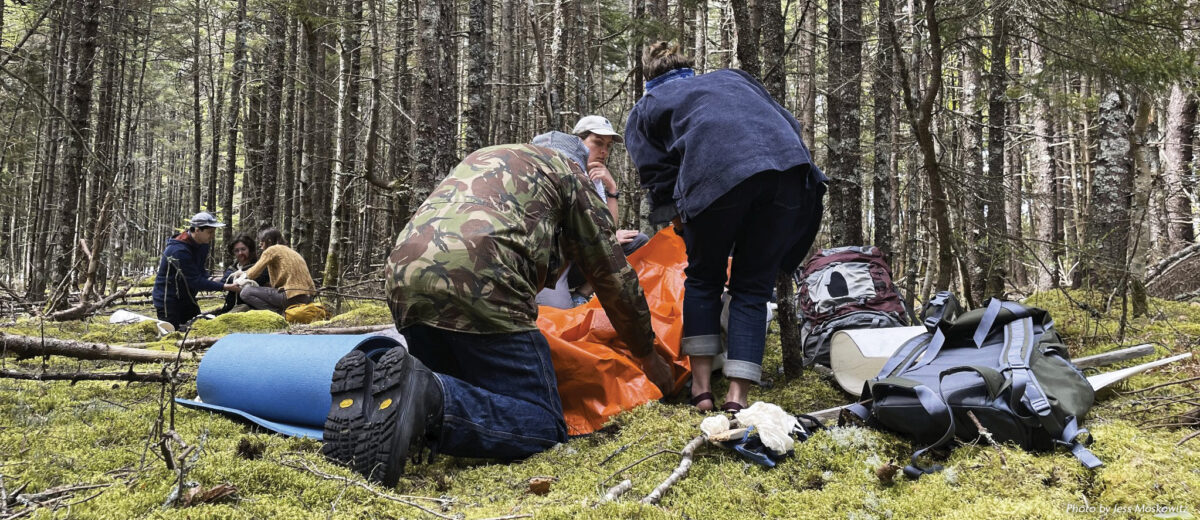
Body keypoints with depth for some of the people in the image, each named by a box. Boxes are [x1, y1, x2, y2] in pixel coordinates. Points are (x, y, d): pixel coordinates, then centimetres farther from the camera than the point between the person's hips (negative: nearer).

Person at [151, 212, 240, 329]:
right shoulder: (179, 251, -28)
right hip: (167, 300, -8)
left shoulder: (204, 243, -1)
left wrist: (210, 280, -11)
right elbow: (195, 281, -26)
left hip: (186, 297, 8)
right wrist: (223, 287, -29)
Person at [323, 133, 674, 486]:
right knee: (544, 426, -1)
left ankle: (367, 391, -6)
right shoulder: (567, 171, 20)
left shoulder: (480, 158, 38)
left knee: (463, 398, 24)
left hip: (403, 275, 7)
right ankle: (425, 396, -28)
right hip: (477, 281, -7)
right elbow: (612, 274, 20)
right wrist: (648, 356, 32)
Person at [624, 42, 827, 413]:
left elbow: (660, 182, 18)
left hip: (719, 173, -3)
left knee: (703, 279, 19)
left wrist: (684, 224, 27)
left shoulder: (645, 110, 28)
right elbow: (790, 123, 30)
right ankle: (737, 397, 6)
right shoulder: (733, 77, 38)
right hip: (790, 164, 3)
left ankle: (702, 386, 15)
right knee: (754, 286, 12)